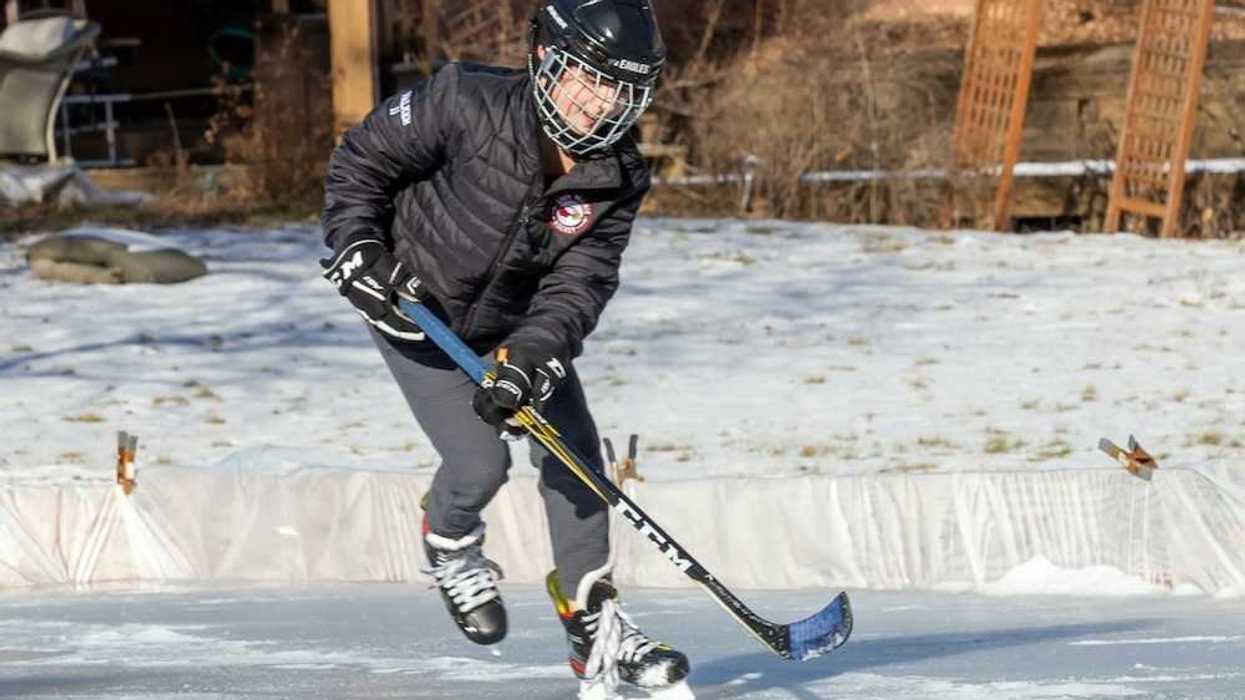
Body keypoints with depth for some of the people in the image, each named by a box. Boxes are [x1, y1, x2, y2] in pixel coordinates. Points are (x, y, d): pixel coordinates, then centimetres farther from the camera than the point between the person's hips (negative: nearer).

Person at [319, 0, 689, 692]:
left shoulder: (617, 179, -16)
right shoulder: (467, 103, -27)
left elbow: (577, 287, -22)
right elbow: (360, 159, -14)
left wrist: (528, 363, -37)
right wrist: (359, 255, -21)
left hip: (520, 322, 4)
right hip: (417, 313, -4)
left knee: (574, 453, -3)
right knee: (480, 461, -15)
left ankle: (595, 622, 10)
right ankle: (450, 542, 20)